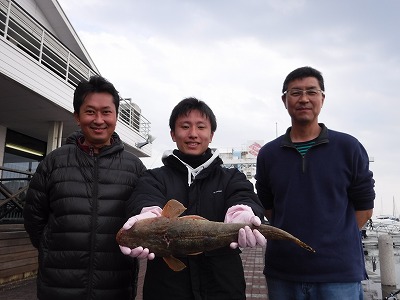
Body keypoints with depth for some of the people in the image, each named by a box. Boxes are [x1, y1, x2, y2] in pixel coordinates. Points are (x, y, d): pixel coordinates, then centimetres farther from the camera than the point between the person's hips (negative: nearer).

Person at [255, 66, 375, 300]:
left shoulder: (349, 148, -1)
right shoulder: (268, 154, 4)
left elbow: (364, 208, 3)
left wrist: (332, 242, 0)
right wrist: (293, 240, 2)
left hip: (339, 274, -1)